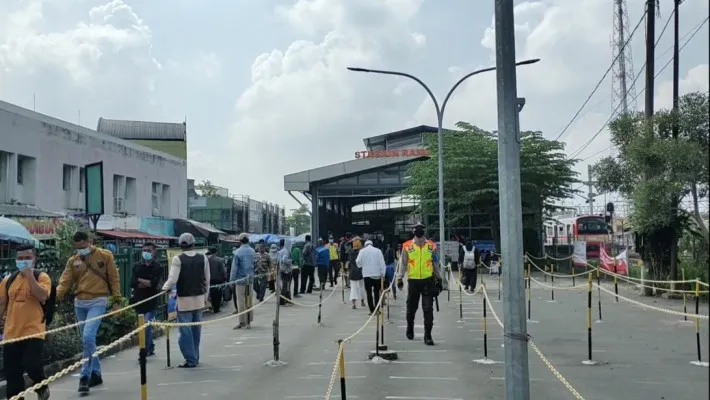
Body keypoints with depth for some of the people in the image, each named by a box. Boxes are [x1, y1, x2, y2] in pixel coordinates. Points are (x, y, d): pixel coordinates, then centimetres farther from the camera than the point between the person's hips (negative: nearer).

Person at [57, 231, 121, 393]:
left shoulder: (105, 256, -1)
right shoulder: (73, 261, 7)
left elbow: (114, 279, 1)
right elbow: (65, 281, -1)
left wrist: (116, 300, -3)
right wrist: (55, 296, -19)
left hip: (97, 302, -5)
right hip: (79, 303, 5)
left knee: (88, 337, -19)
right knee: (87, 340, 12)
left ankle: (85, 376, -9)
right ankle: (96, 374, 25)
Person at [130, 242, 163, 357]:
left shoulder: (158, 268, -3)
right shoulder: (137, 267, 7)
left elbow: (155, 284, -16)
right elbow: (132, 283, -5)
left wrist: (140, 280, -6)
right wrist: (148, 284, -11)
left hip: (151, 302, -4)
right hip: (139, 301, 4)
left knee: (147, 327, -11)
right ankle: (150, 348, 29)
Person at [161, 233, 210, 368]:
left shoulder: (178, 259, -11)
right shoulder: (203, 258, 1)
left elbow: (172, 280, -15)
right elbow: (207, 280, 4)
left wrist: (164, 288, 4)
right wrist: (205, 296, 15)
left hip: (184, 299, -4)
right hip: (199, 298, 5)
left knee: (186, 330, 1)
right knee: (196, 329, 14)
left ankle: (191, 360, 1)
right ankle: (195, 358, 22)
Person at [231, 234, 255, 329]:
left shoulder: (238, 252, -12)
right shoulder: (252, 251, 2)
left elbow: (234, 268, -10)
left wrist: (232, 280, -5)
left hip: (240, 279, -5)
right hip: (250, 279, 5)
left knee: (241, 301, 1)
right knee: (249, 300, 11)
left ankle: (242, 322, 2)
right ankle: (248, 322, 15)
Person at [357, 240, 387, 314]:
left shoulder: (362, 251, -2)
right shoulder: (378, 251, -1)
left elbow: (358, 262, -4)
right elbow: (382, 263, -2)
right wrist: (383, 274, 3)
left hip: (367, 274, -1)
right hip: (377, 274, 1)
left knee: (369, 292, 4)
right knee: (376, 292, 11)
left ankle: (372, 310, -1)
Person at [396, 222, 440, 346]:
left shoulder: (431, 246, 6)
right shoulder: (407, 246, 2)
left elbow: (435, 263, 13)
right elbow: (403, 263, 6)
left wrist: (438, 278, 14)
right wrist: (400, 278, 1)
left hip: (428, 280, 0)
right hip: (413, 280, 0)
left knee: (428, 309, -4)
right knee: (411, 307, 13)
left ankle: (428, 335, 0)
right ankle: (410, 329, 36)